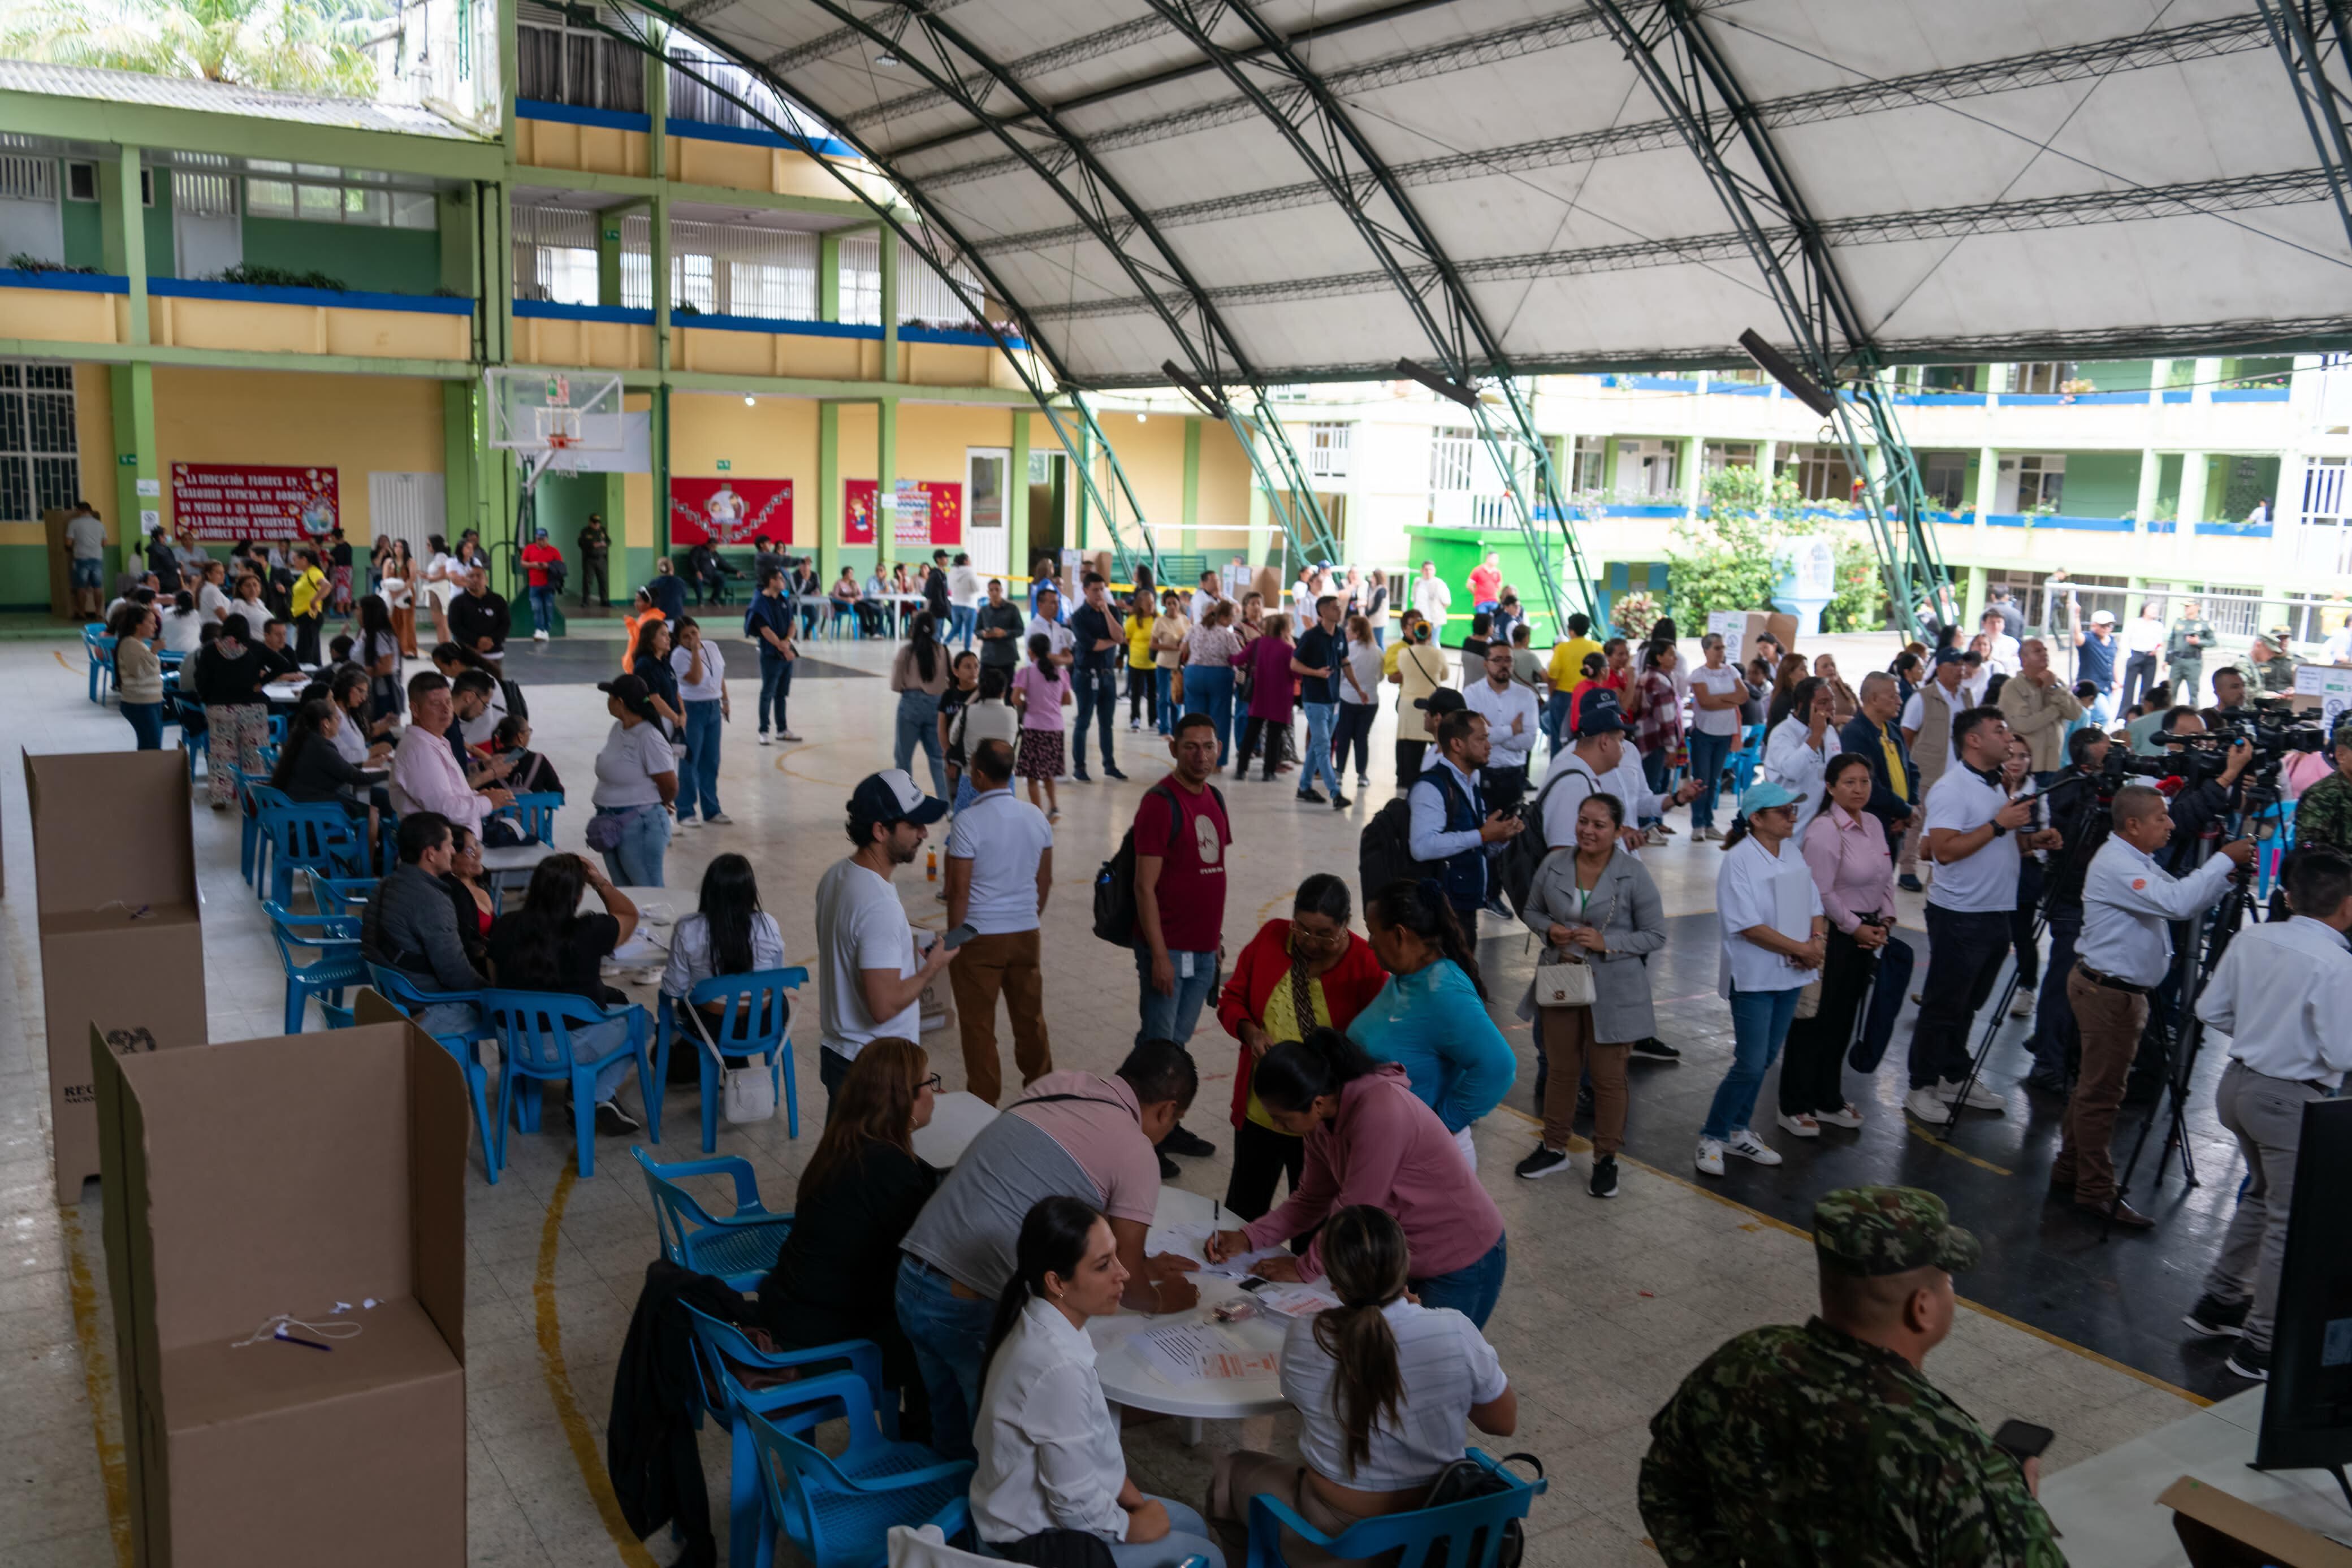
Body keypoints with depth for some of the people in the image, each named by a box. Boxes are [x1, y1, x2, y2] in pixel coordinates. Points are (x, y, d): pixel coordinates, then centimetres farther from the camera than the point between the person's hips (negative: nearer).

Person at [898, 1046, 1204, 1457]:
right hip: (978, 1307, -6)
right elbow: (1123, 1282, -2)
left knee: (952, 1429, 25)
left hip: (912, 1280, 7)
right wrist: (1160, 1301, 21)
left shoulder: (1054, 1084, 12)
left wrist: (1135, 1264, 33)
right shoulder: (1136, 1154, -8)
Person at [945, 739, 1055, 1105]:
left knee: (978, 1025, 6)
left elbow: (959, 888, -15)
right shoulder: (1036, 817, 1)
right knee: (1030, 1017, 16)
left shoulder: (968, 821, -16)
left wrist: (954, 938, -4)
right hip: (1026, 934, 5)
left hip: (979, 937, -5)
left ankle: (984, 1103, 13)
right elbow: (1045, 880, 9)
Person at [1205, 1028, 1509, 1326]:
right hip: (1406, 1257, 8)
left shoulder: (1380, 1111, -33)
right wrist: (1248, 1238, -6)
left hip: (1462, 1266, -7)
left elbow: (1354, 1211, -27)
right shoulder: (1322, 1120, -7)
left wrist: (1305, 1268, -14)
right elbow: (1312, 1199, 5)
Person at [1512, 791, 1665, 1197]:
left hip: (1613, 992, -3)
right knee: (1561, 1069, 17)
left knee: (1608, 1077, 7)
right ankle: (1554, 1148, 33)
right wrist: (1549, 929, -10)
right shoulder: (1554, 865, -3)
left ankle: (1606, 1158, 23)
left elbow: (1655, 935, -7)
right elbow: (1531, 911, 12)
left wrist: (1606, 943, -19)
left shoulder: (1634, 875, -12)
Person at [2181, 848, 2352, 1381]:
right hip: (2293, 1099, -7)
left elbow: (2210, 1010, 7)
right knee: (2292, 1222, 5)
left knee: (2263, 1195, 27)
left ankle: (2219, 1302, 35)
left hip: (2239, 1081, 8)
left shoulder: (2251, 939, -1)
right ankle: (2260, 1346, 12)